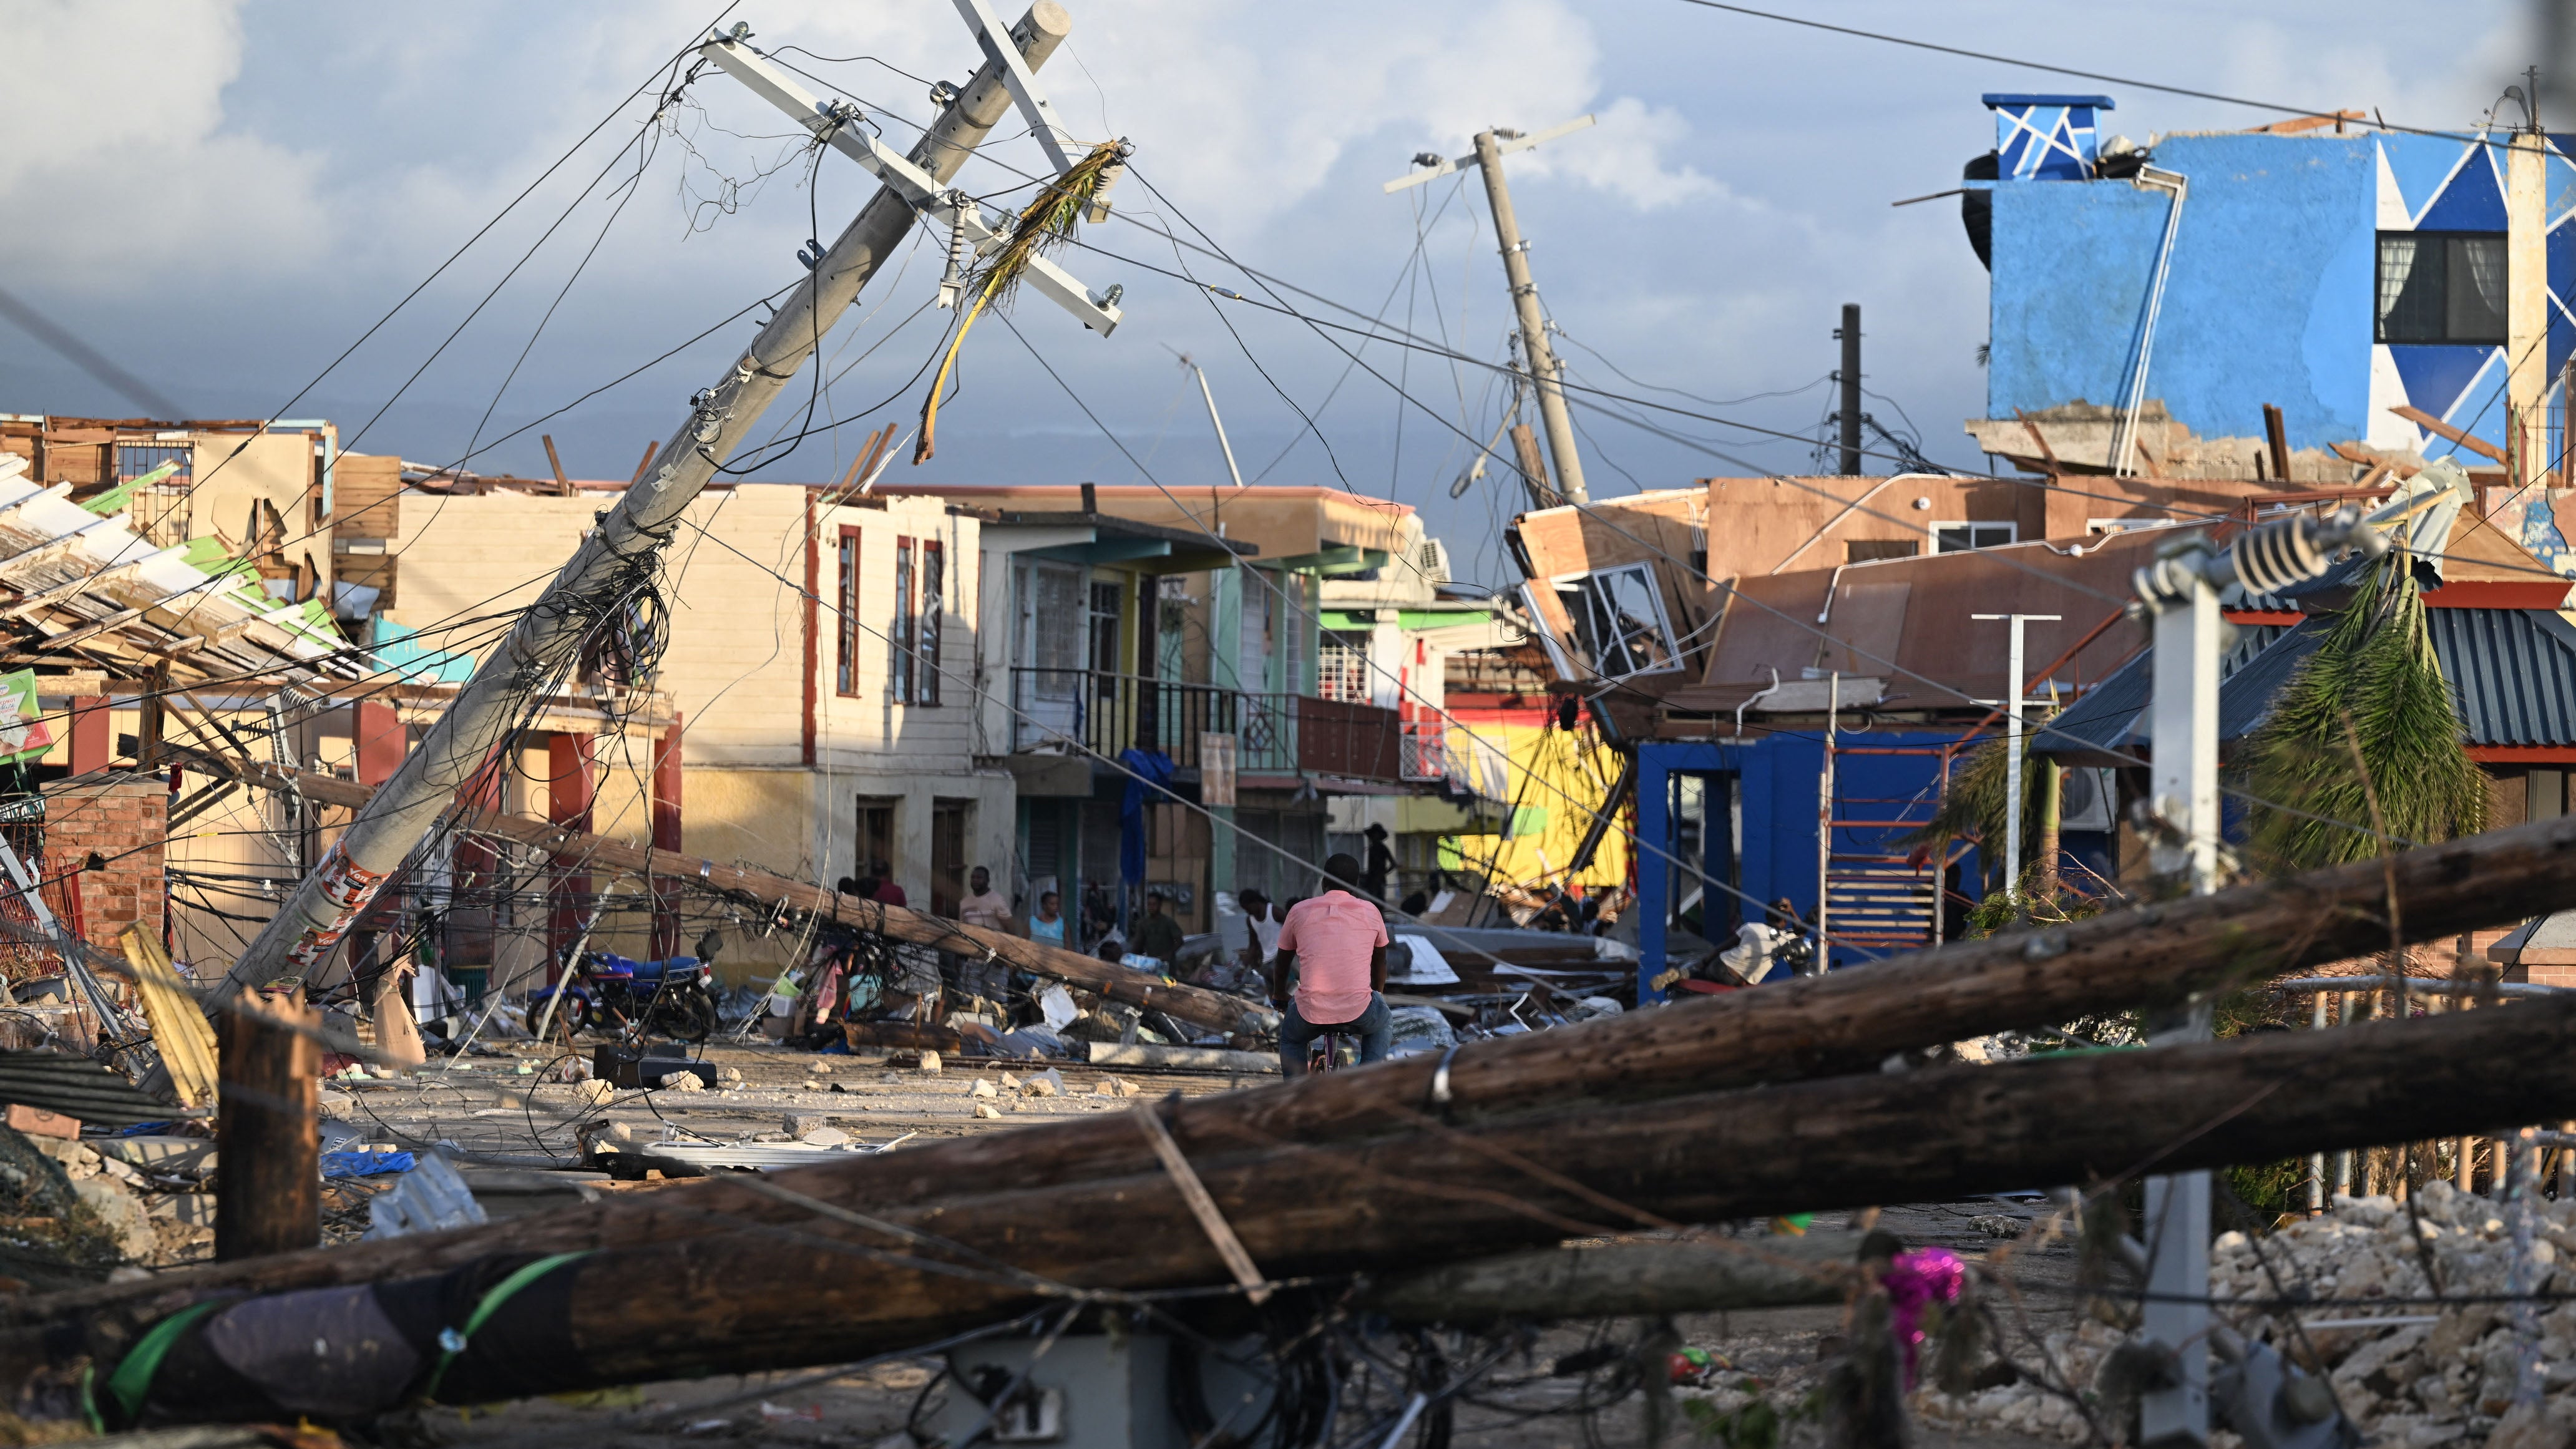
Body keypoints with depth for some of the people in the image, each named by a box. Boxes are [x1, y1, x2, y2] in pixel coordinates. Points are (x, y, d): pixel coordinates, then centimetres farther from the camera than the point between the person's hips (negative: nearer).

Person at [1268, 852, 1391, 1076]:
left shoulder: (1300, 911, 9)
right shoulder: (1370, 912, 11)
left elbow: (1282, 960, 24)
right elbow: (1380, 960, 29)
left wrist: (1279, 996, 45)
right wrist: (1379, 994, 49)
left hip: (1310, 1011, 0)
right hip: (1358, 1010, 0)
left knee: (1291, 1040, 34)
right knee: (1382, 1026, 35)